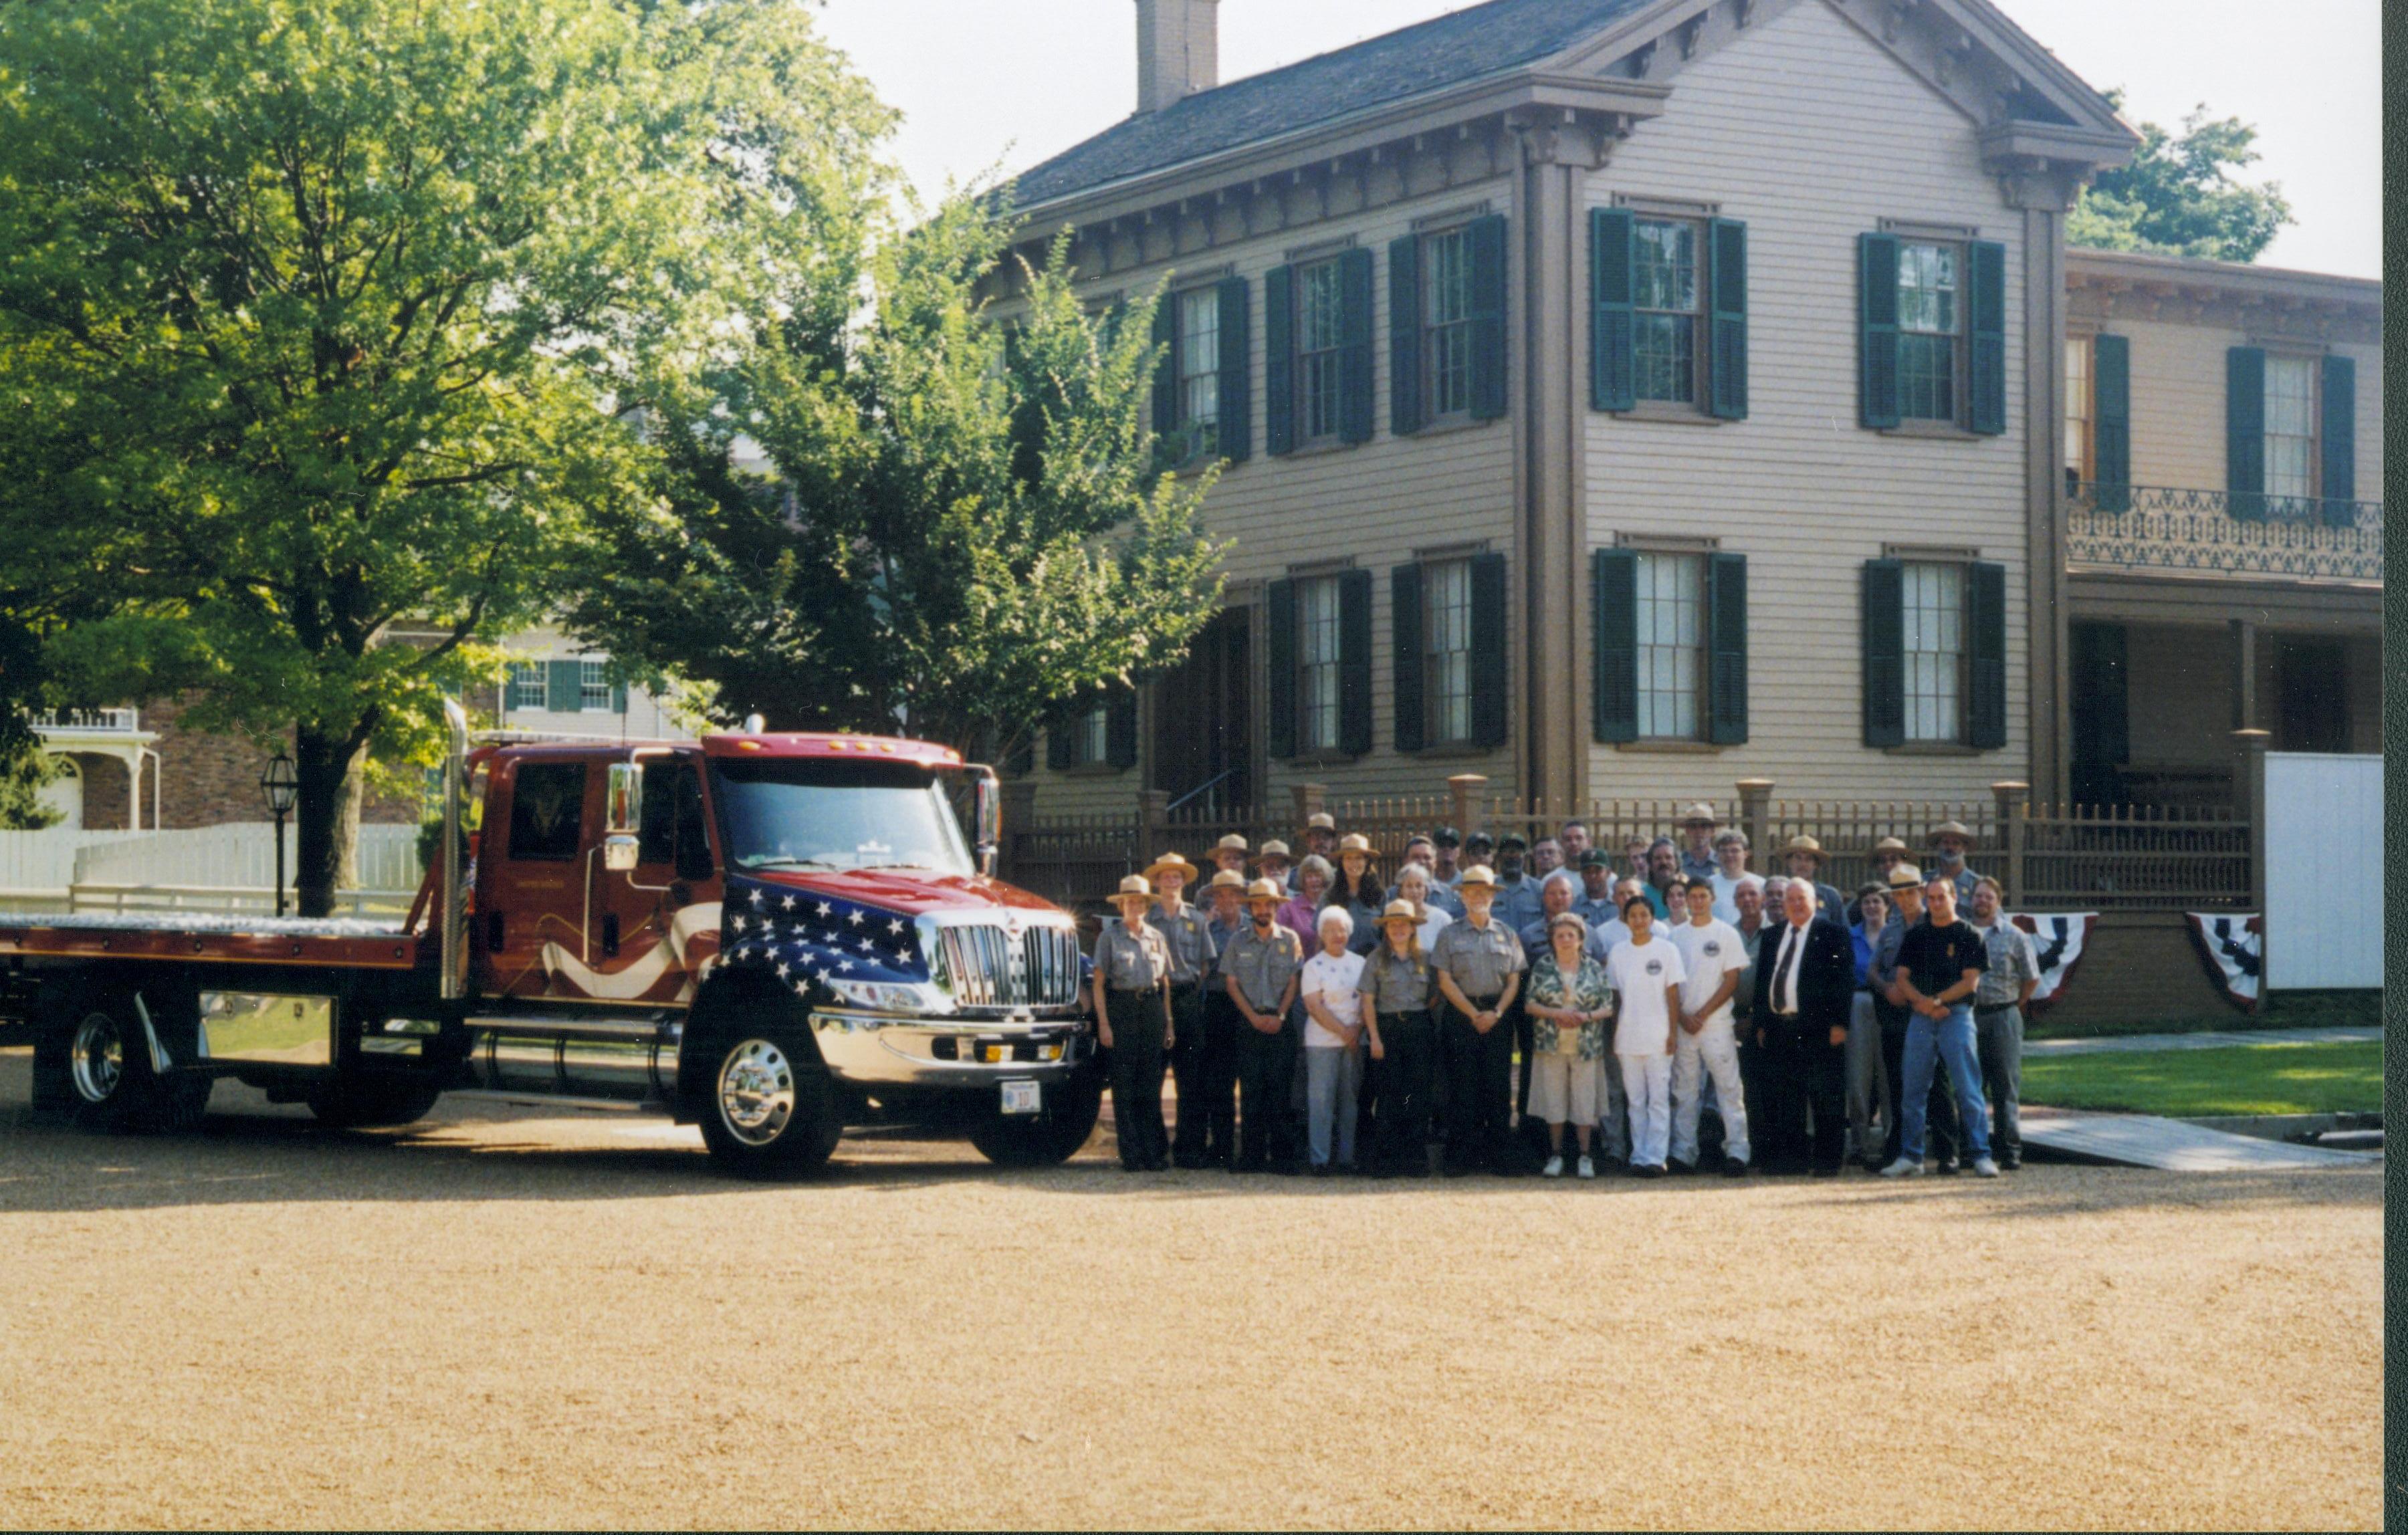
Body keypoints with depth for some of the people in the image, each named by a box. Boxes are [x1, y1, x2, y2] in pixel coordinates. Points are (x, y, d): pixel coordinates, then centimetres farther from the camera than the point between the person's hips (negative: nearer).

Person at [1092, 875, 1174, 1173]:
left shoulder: (1155, 937, 13)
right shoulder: (1109, 936, 2)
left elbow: (1165, 983, 14)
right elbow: (1099, 983, -1)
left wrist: (1168, 1023, 8)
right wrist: (1103, 1023, -10)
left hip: (1153, 1010, 3)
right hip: (1122, 1010, -3)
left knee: (1151, 1085, 3)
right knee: (1124, 1085, -3)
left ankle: (1154, 1153, 5)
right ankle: (1131, 1156, -1)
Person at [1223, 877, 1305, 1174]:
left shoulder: (1290, 940, 6)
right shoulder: (1238, 942, 8)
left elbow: (1293, 982, 5)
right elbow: (1232, 983, 5)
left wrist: (1279, 1016, -8)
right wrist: (1254, 1017, -6)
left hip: (1281, 1024, -1)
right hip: (1250, 1024, 1)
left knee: (1280, 1088, -4)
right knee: (1250, 1090, -3)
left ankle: (1283, 1155, -1)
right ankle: (1251, 1155, 0)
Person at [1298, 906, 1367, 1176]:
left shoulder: (1359, 963, 12)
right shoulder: (1313, 966, 0)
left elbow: (1367, 1000, 8)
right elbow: (1314, 1005, -8)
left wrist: (1357, 1029, -8)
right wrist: (1342, 1031, -13)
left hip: (1354, 1041, 4)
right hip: (1322, 1041, -4)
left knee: (1350, 1099, 5)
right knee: (1321, 1099, -5)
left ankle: (1346, 1157, 11)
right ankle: (1320, 1160, -3)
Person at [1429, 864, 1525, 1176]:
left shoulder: (1506, 934, 10)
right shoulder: (1450, 934, 4)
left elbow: (1514, 980, 7)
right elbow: (1445, 980, -2)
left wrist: (1496, 1013, -8)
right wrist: (1474, 1015, -9)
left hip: (1498, 1017, 2)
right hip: (1461, 1016, -2)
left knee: (1499, 1089, 0)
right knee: (1462, 1089, -3)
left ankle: (1497, 1155, 5)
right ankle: (1460, 1158, -1)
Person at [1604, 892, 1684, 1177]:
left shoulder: (1666, 950, 0)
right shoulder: (1618, 952, 8)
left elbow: (1673, 995, 0)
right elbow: (1615, 997, 10)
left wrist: (1673, 1033, -6)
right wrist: (1613, 1036, 5)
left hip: (1658, 1037, -3)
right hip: (1627, 1039, 3)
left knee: (1659, 1099, -4)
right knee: (1635, 1100, 6)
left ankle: (1655, 1157, -4)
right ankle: (1639, 1156, 9)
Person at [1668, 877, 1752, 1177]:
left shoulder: (1727, 934, 2)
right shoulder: (1675, 936, 10)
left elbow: (1731, 981, -2)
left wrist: (1703, 1014, -9)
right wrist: (1683, 1017, -5)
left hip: (1717, 1023, -3)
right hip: (1683, 1024, 3)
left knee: (1729, 1087, -7)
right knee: (1684, 1091, 5)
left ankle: (1737, 1151, -9)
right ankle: (1683, 1152, 9)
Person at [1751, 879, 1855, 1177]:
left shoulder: (1832, 934, -1)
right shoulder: (1772, 937, 17)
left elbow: (1844, 979, -6)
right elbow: (1762, 981, 18)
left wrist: (1839, 1023, -12)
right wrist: (1761, 1023, 12)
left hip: (1819, 1029, -6)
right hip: (1780, 1027, 6)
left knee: (1826, 1097, -3)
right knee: (1784, 1099, 7)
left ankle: (1827, 1160, 2)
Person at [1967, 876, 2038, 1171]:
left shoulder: (2015, 936, 4)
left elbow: (2031, 978, 8)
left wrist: (2014, 1006, 6)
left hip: (2002, 1017, -2)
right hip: (1968, 1016, 2)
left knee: (2006, 1087, -2)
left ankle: (2010, 1151, 0)